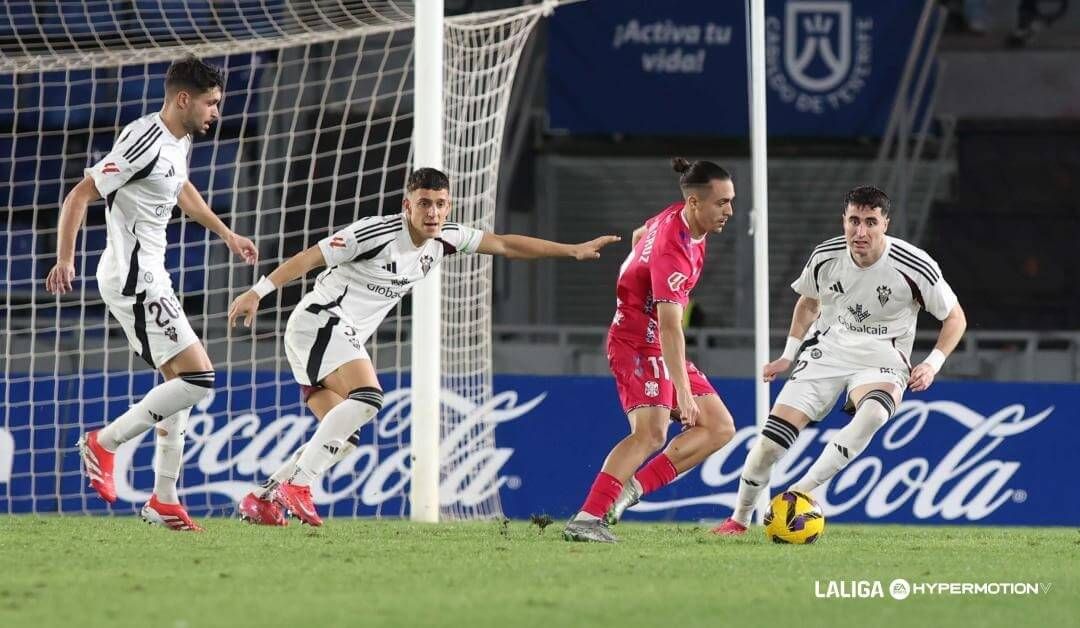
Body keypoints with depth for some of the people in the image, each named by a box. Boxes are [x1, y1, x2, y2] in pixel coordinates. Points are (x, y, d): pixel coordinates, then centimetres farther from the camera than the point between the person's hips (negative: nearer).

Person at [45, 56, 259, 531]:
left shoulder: (180, 140, 10)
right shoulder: (145, 143, -20)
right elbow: (80, 195, -20)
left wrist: (226, 234, 38)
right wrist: (64, 260, -29)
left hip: (149, 275, 10)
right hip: (133, 278, -10)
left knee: (178, 383, 15)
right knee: (199, 377, -14)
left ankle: (164, 500, 19)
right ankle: (105, 443, -4)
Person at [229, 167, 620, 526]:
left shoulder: (444, 239, 5)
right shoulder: (378, 233, -18)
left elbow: (505, 245, 9)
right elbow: (308, 258, -16)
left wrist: (573, 250, 5)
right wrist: (257, 293, -21)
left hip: (344, 338, 9)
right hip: (320, 322, -9)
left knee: (342, 436, 4)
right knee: (366, 397, -27)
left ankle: (262, 500, 7)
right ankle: (296, 485, -30)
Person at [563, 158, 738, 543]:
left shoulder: (677, 218, 3)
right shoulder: (673, 252, -27)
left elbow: (640, 235, 26)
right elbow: (669, 327, -34)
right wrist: (683, 392, -39)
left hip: (657, 345, 10)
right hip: (640, 343, -10)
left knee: (720, 428, 5)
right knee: (651, 432, -28)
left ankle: (631, 490, -6)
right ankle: (587, 519, -35)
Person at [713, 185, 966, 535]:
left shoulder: (915, 267, -17)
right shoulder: (826, 257, -7)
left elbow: (955, 318, -3)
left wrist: (932, 365, -16)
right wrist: (789, 355, 10)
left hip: (881, 359, -2)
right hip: (826, 349, 2)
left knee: (873, 414, -39)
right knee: (771, 439, -11)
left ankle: (801, 492, -34)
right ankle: (739, 518, 13)